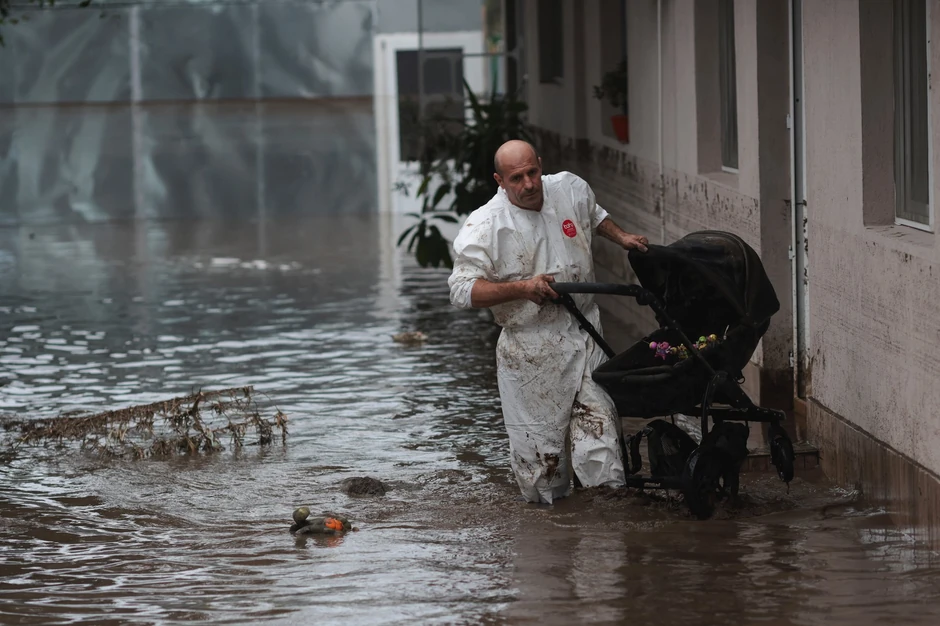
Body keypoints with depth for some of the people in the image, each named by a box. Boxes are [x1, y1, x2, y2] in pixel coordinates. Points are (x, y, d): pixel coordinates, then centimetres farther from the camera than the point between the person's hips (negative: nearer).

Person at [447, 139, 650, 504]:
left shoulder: (571, 189, 3)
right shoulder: (483, 227, -13)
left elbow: (594, 216, 29)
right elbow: (462, 291, -17)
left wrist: (621, 238, 15)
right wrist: (522, 288, -24)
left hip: (584, 335, 4)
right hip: (530, 347, -3)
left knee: (598, 423, -6)